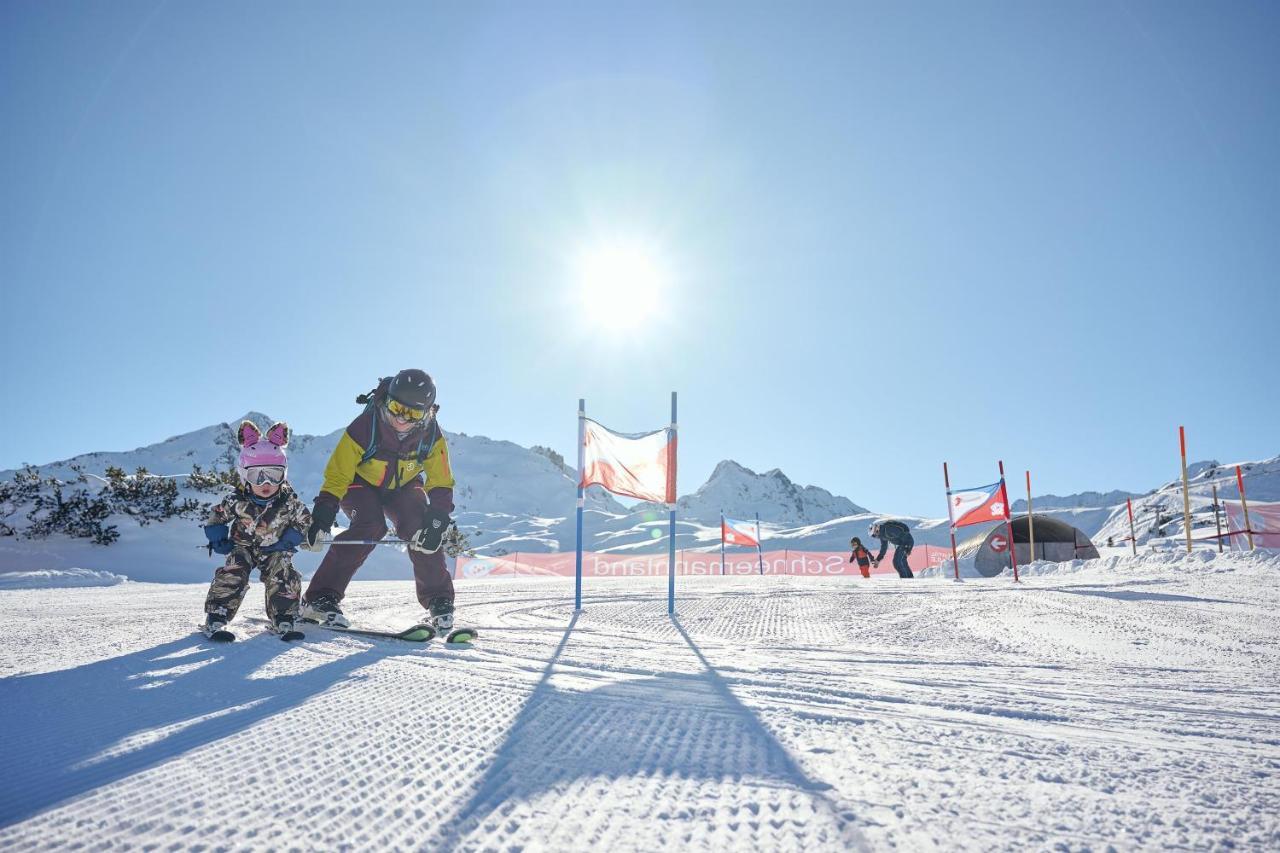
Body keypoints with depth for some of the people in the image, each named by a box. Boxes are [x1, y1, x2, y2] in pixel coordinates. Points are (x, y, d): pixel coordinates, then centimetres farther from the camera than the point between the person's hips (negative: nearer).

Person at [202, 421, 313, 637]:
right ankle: (215, 621, -9)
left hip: (274, 550, 1)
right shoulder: (237, 501, -20)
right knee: (232, 576, -20)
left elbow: (305, 521, -6)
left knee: (283, 578, -15)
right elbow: (214, 518, -3)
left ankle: (284, 622, -2)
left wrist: (288, 541, -16)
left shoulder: (289, 501, -20)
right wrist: (218, 539, -15)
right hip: (242, 547, -1)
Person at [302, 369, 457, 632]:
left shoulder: (431, 434, -24)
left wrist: (437, 520, -30)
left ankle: (439, 601, -5)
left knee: (423, 533, -20)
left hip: (403, 487, 3)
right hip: (361, 483, -2)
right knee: (370, 528, -29)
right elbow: (337, 475, -26)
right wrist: (322, 516, -34)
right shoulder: (364, 427, -33)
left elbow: (441, 483, -16)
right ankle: (320, 599, -23)